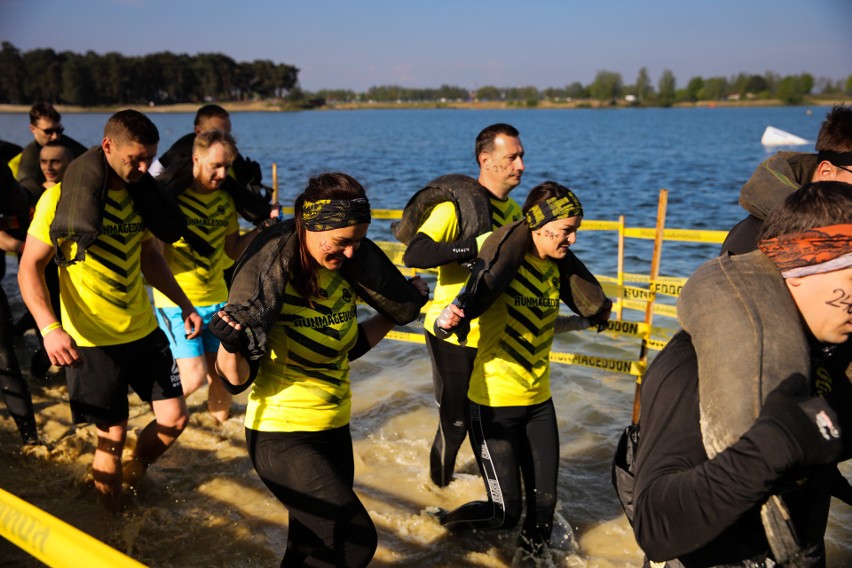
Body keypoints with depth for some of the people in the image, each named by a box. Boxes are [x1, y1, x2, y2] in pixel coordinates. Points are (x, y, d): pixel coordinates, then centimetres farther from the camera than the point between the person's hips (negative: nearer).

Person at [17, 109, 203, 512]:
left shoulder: (139, 193, 4)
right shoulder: (63, 197, -14)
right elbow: (30, 267, -13)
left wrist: (185, 304, 12)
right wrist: (49, 328, -27)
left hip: (144, 331, 5)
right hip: (92, 341, -5)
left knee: (174, 419, 6)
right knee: (113, 437, 5)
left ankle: (133, 473, 36)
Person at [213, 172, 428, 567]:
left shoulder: (345, 269, -2)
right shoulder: (271, 274, -20)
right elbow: (237, 378, -17)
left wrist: (397, 313, 6)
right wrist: (230, 344, -37)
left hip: (333, 428, 7)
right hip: (282, 434, -7)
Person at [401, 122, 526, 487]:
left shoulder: (513, 211, 5)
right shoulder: (456, 206, -18)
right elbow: (414, 255, -32)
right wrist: (478, 245, -35)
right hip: (452, 334, -6)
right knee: (456, 421, 7)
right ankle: (440, 485, 34)